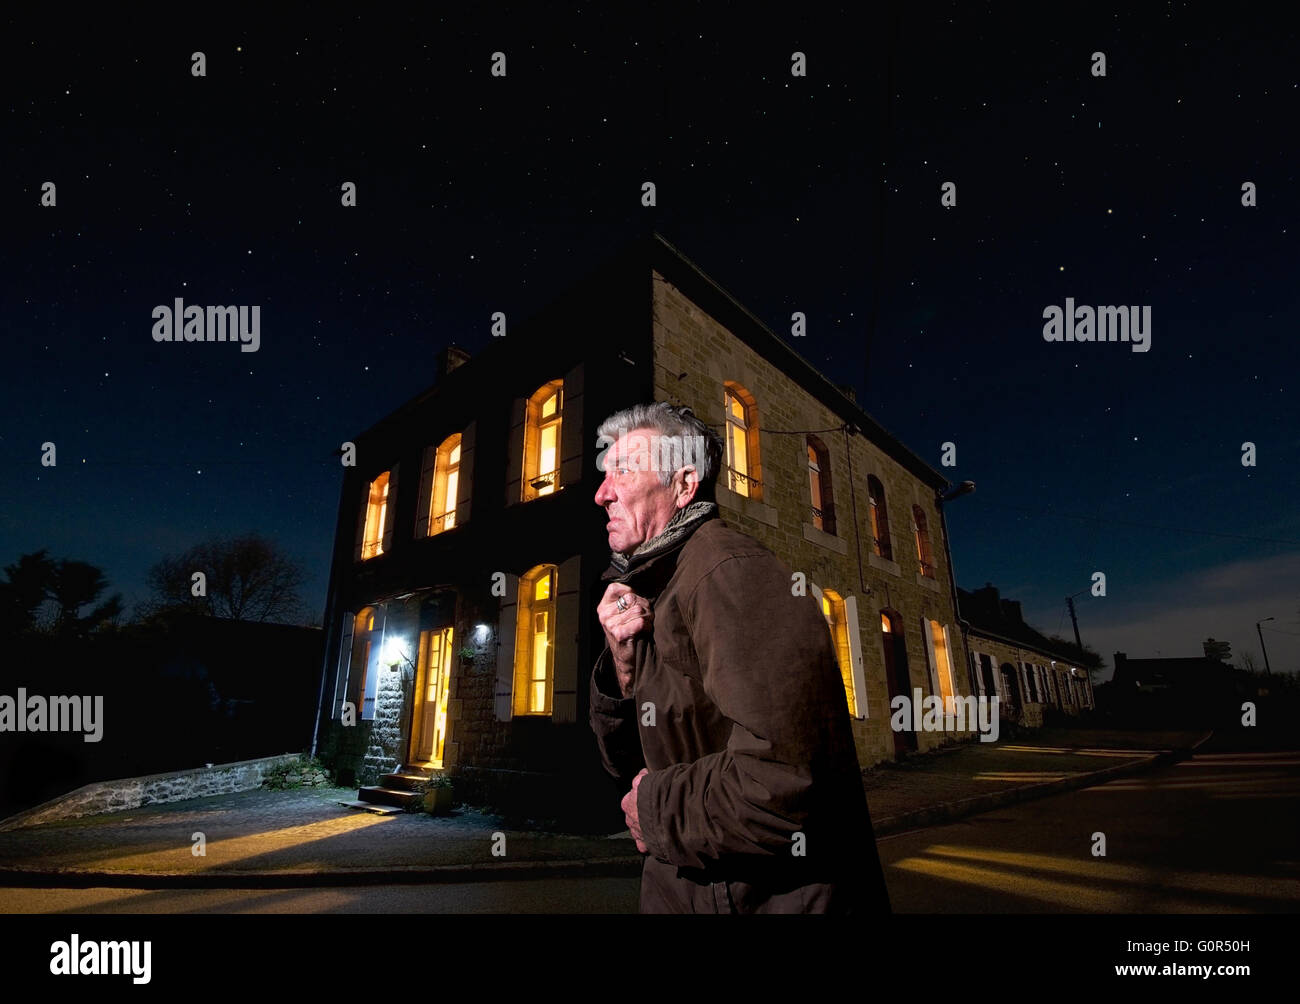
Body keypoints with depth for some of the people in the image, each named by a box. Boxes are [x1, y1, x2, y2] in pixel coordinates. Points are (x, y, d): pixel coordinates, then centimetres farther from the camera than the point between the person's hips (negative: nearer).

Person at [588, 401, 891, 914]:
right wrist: (622, 665, -12)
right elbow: (625, 764, 6)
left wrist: (654, 805, -17)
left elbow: (780, 786, -34)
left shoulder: (731, 570, -23)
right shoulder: (654, 589, 6)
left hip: (777, 896, -7)